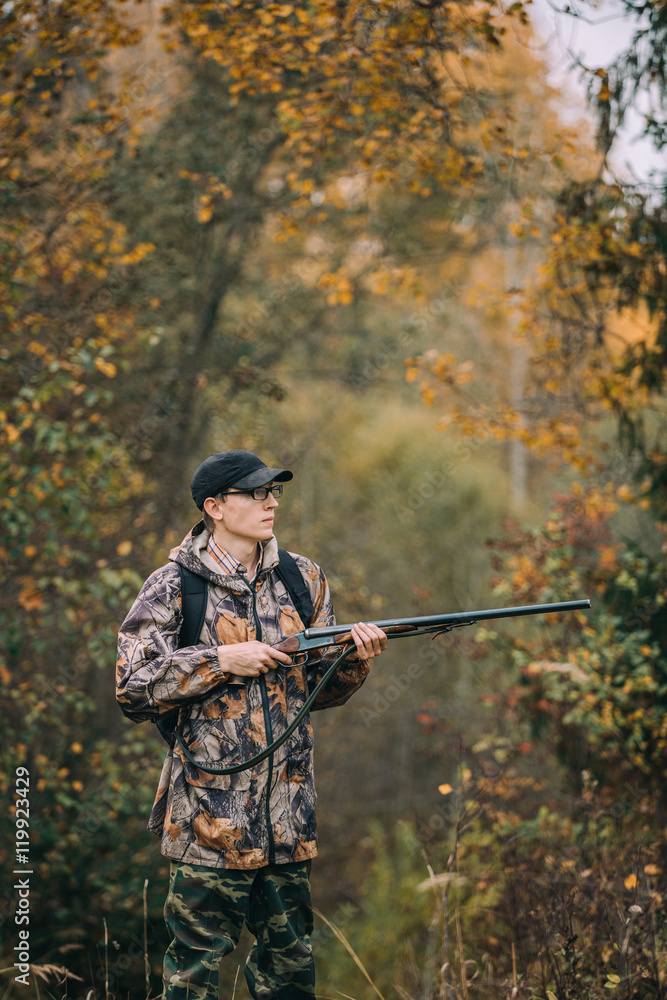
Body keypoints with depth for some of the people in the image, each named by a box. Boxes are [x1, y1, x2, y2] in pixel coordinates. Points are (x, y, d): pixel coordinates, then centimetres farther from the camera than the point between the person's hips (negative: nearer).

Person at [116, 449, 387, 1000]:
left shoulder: (302, 578, 10)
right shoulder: (173, 587, -5)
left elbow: (318, 688, 15)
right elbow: (133, 688, -11)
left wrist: (354, 658, -6)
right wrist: (222, 660, -17)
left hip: (289, 811, 5)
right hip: (209, 812, -5)